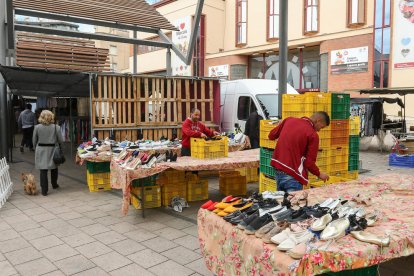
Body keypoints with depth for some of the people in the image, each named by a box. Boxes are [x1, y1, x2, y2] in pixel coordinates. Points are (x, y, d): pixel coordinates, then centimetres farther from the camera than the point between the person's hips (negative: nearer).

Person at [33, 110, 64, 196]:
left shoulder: (37, 127, -6)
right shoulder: (56, 127, -9)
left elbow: (34, 141, 2)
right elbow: (60, 141, -5)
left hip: (41, 151, 0)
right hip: (52, 150, 0)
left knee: (43, 170, 1)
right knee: (54, 168, 20)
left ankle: (44, 190, 1)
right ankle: (54, 184, 36)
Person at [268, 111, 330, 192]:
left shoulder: (289, 120, 4)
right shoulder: (313, 135, -11)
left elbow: (271, 136, 13)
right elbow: (309, 162, -10)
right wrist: (319, 174, 7)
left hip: (278, 170, 7)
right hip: (292, 176, -7)